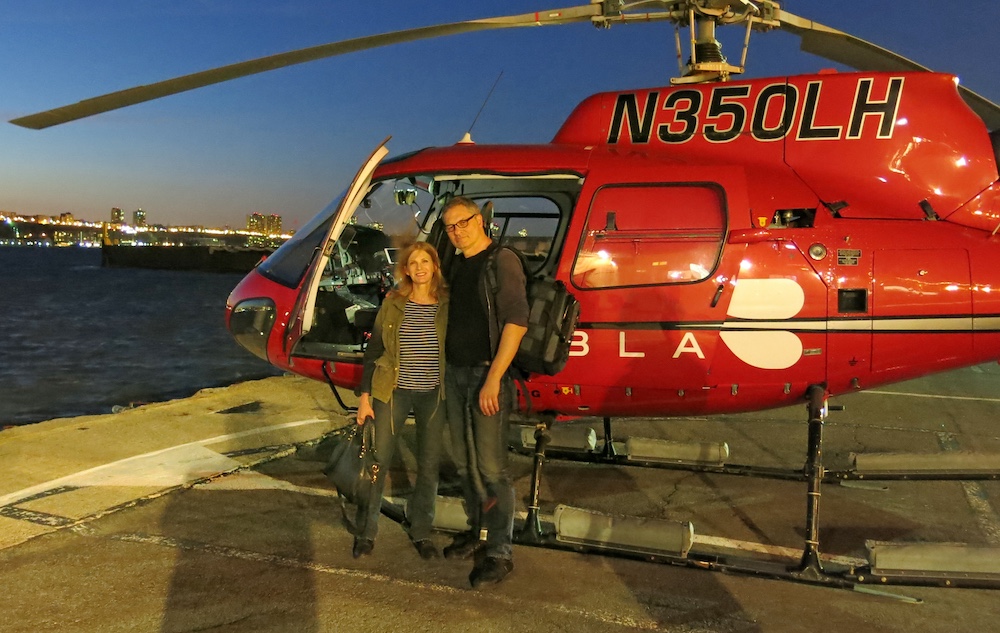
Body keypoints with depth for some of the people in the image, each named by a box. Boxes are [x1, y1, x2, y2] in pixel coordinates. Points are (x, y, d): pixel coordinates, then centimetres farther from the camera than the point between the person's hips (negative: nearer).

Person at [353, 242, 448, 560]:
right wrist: (364, 396, -1)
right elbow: (373, 351, 3)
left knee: (429, 466, 8)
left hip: (433, 394, 0)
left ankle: (421, 532, 24)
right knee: (377, 460, 2)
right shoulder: (393, 303, 1)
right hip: (393, 391, 0)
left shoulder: (447, 305, -1)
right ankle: (365, 533, 16)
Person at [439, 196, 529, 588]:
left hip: (486, 374, -8)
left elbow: (516, 322, -17)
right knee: (464, 463, 15)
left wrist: (493, 378, -21)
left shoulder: (501, 262, -10)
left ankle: (499, 552, 4)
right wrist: (446, 369, 12)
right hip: (455, 373, 8)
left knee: (490, 467, -5)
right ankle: (478, 532, 29)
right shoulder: (459, 265, 14)